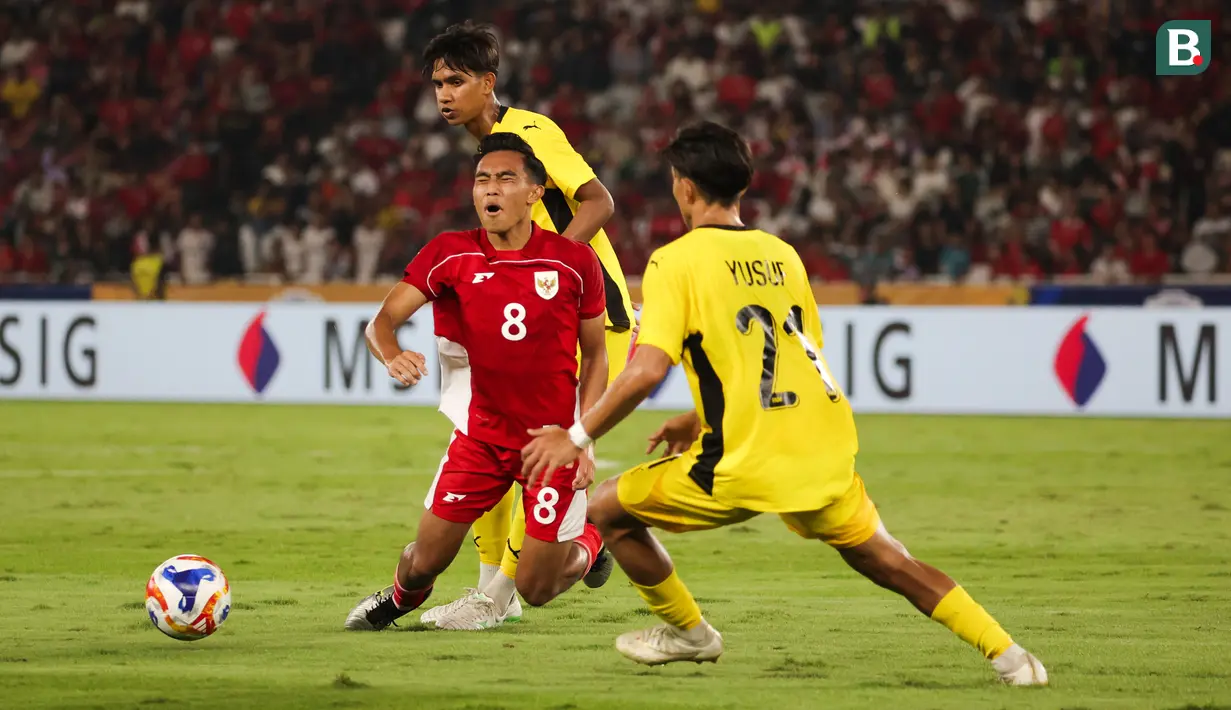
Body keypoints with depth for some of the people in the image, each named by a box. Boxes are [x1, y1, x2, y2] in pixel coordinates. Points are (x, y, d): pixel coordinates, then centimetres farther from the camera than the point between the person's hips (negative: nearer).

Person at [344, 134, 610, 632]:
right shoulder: (451, 255, -7)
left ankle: (588, 542, 35)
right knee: (425, 562, 1)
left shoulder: (575, 262, -8)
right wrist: (392, 356, -36)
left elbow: (596, 355, 2)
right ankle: (400, 598, 40)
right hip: (482, 435, 2)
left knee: (535, 589, 0)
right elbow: (382, 320, -12)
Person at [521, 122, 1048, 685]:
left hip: (745, 467, -6)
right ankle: (1009, 655, 12)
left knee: (609, 510, 12)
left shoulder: (675, 261, -5)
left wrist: (578, 437, -7)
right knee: (888, 563, 20)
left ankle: (688, 632, 23)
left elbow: (647, 370, -17)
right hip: (823, 454, 6)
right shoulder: (782, 255, 14)